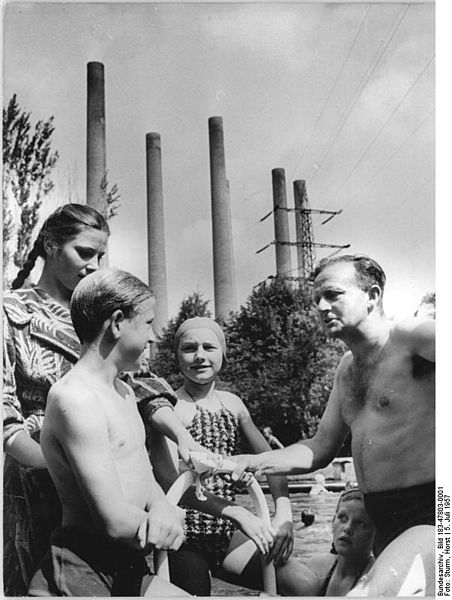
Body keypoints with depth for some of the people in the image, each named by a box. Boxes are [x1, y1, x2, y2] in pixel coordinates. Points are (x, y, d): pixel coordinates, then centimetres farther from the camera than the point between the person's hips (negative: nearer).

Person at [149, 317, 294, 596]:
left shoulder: (232, 403, 5)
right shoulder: (169, 408, -13)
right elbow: (170, 483, -22)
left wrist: (284, 515, -10)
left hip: (225, 534, 6)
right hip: (185, 541, -5)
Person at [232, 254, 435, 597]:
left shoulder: (408, 338, -12)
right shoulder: (347, 368, 13)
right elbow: (322, 448, 15)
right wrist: (254, 463, 3)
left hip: (427, 513, -8)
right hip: (384, 520, 8)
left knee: (374, 592, -27)